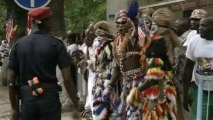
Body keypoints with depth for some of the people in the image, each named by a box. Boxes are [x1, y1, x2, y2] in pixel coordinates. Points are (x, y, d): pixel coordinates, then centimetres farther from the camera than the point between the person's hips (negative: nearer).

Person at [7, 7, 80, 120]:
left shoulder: (18, 45, 5)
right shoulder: (55, 44, -4)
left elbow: (11, 80, 4)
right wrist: (76, 105, -2)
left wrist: (14, 107, 13)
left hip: (27, 99, 3)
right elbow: (67, 79, -10)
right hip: (50, 97, -3)